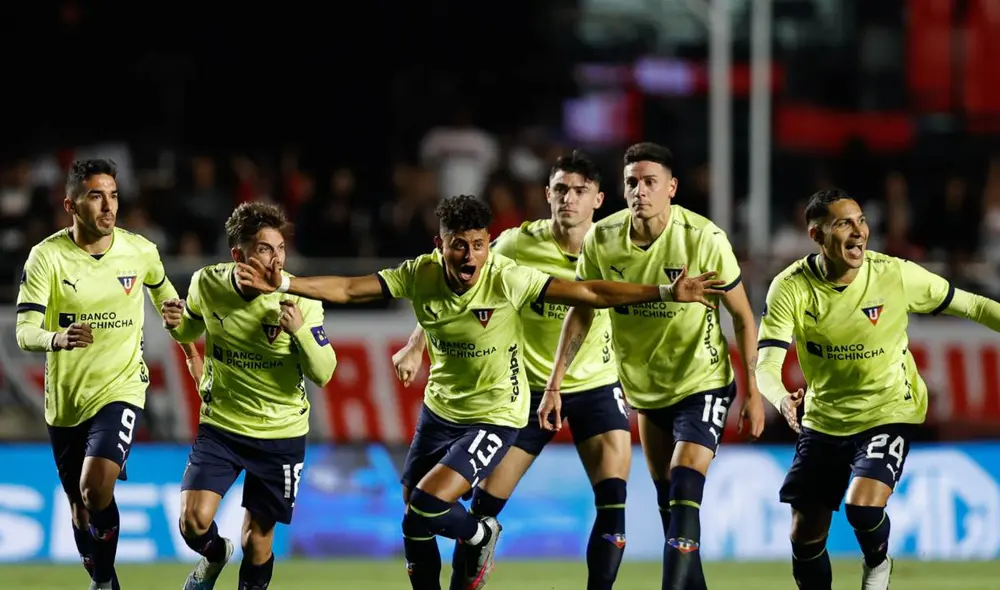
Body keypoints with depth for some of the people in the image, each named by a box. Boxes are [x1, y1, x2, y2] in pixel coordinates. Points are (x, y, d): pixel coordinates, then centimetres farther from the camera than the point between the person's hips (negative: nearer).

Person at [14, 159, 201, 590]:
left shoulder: (140, 251, -6)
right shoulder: (46, 256, -12)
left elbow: (164, 293, 17)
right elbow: (25, 333, -19)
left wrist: (191, 351, 21)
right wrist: (57, 338, -40)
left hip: (121, 388, -1)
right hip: (64, 399, 1)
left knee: (96, 488, -24)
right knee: (79, 506, 13)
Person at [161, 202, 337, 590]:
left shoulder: (299, 299, -17)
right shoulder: (208, 284, -9)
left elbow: (323, 373, -17)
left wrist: (301, 332, -34)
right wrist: (176, 325, -11)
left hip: (281, 433, -1)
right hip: (221, 424, 1)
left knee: (258, 538, 5)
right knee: (193, 522, -12)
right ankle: (215, 556, 23)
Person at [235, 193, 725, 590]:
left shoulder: (508, 279, -24)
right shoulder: (420, 275, -13)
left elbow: (591, 293, -25)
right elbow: (346, 289, -9)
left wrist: (667, 293, -31)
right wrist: (284, 285, -21)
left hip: (494, 416, -5)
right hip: (439, 408, 5)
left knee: (426, 506, -19)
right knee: (414, 528, 10)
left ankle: (482, 535, 13)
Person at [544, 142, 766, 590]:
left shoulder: (704, 239, -21)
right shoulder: (602, 239, -12)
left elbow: (742, 316, -10)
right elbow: (581, 312, 2)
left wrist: (753, 391, -10)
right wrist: (555, 385, -1)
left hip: (703, 384, -5)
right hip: (645, 388, 5)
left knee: (684, 497, -19)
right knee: (666, 501, 12)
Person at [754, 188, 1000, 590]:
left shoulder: (895, 274, -17)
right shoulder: (791, 288, -15)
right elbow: (767, 364, -21)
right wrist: (781, 399, -42)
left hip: (887, 414, -2)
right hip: (822, 420, 2)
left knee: (863, 507, -26)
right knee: (805, 538, 6)